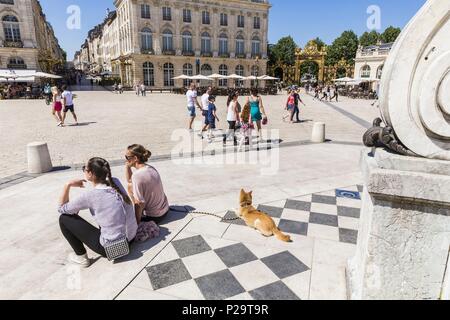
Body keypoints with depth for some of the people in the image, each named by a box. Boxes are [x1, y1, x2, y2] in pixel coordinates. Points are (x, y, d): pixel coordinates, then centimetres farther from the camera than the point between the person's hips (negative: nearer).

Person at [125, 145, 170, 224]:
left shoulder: (137, 175, -27)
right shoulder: (150, 168, -1)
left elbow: (139, 203, -26)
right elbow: (129, 180, 15)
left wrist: (137, 223, -16)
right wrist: (127, 166, 1)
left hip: (154, 217, -8)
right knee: (131, 186, 14)